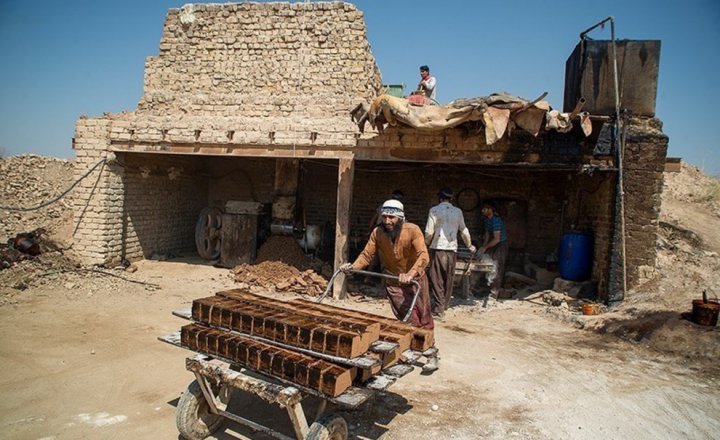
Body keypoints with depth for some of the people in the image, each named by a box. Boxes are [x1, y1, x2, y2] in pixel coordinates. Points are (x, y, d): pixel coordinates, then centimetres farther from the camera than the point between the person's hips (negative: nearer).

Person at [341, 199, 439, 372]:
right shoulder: (377, 233, -12)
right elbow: (367, 254, -9)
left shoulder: (412, 230, -23)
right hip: (393, 282, 2)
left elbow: (423, 256, -33)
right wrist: (353, 267, -28)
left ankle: (431, 354, 22)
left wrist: (410, 274, -48)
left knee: (424, 318, 8)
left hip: (416, 280, -2)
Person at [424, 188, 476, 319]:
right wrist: (469, 246, 30)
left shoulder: (434, 210, -2)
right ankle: (445, 305, 23)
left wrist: (426, 244, 11)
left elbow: (429, 232, -7)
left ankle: (439, 310, -6)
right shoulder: (457, 211, 8)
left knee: (436, 279, 0)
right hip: (452, 248, 3)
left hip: (437, 247, -3)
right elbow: (464, 231, 15)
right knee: (449, 279, 13)